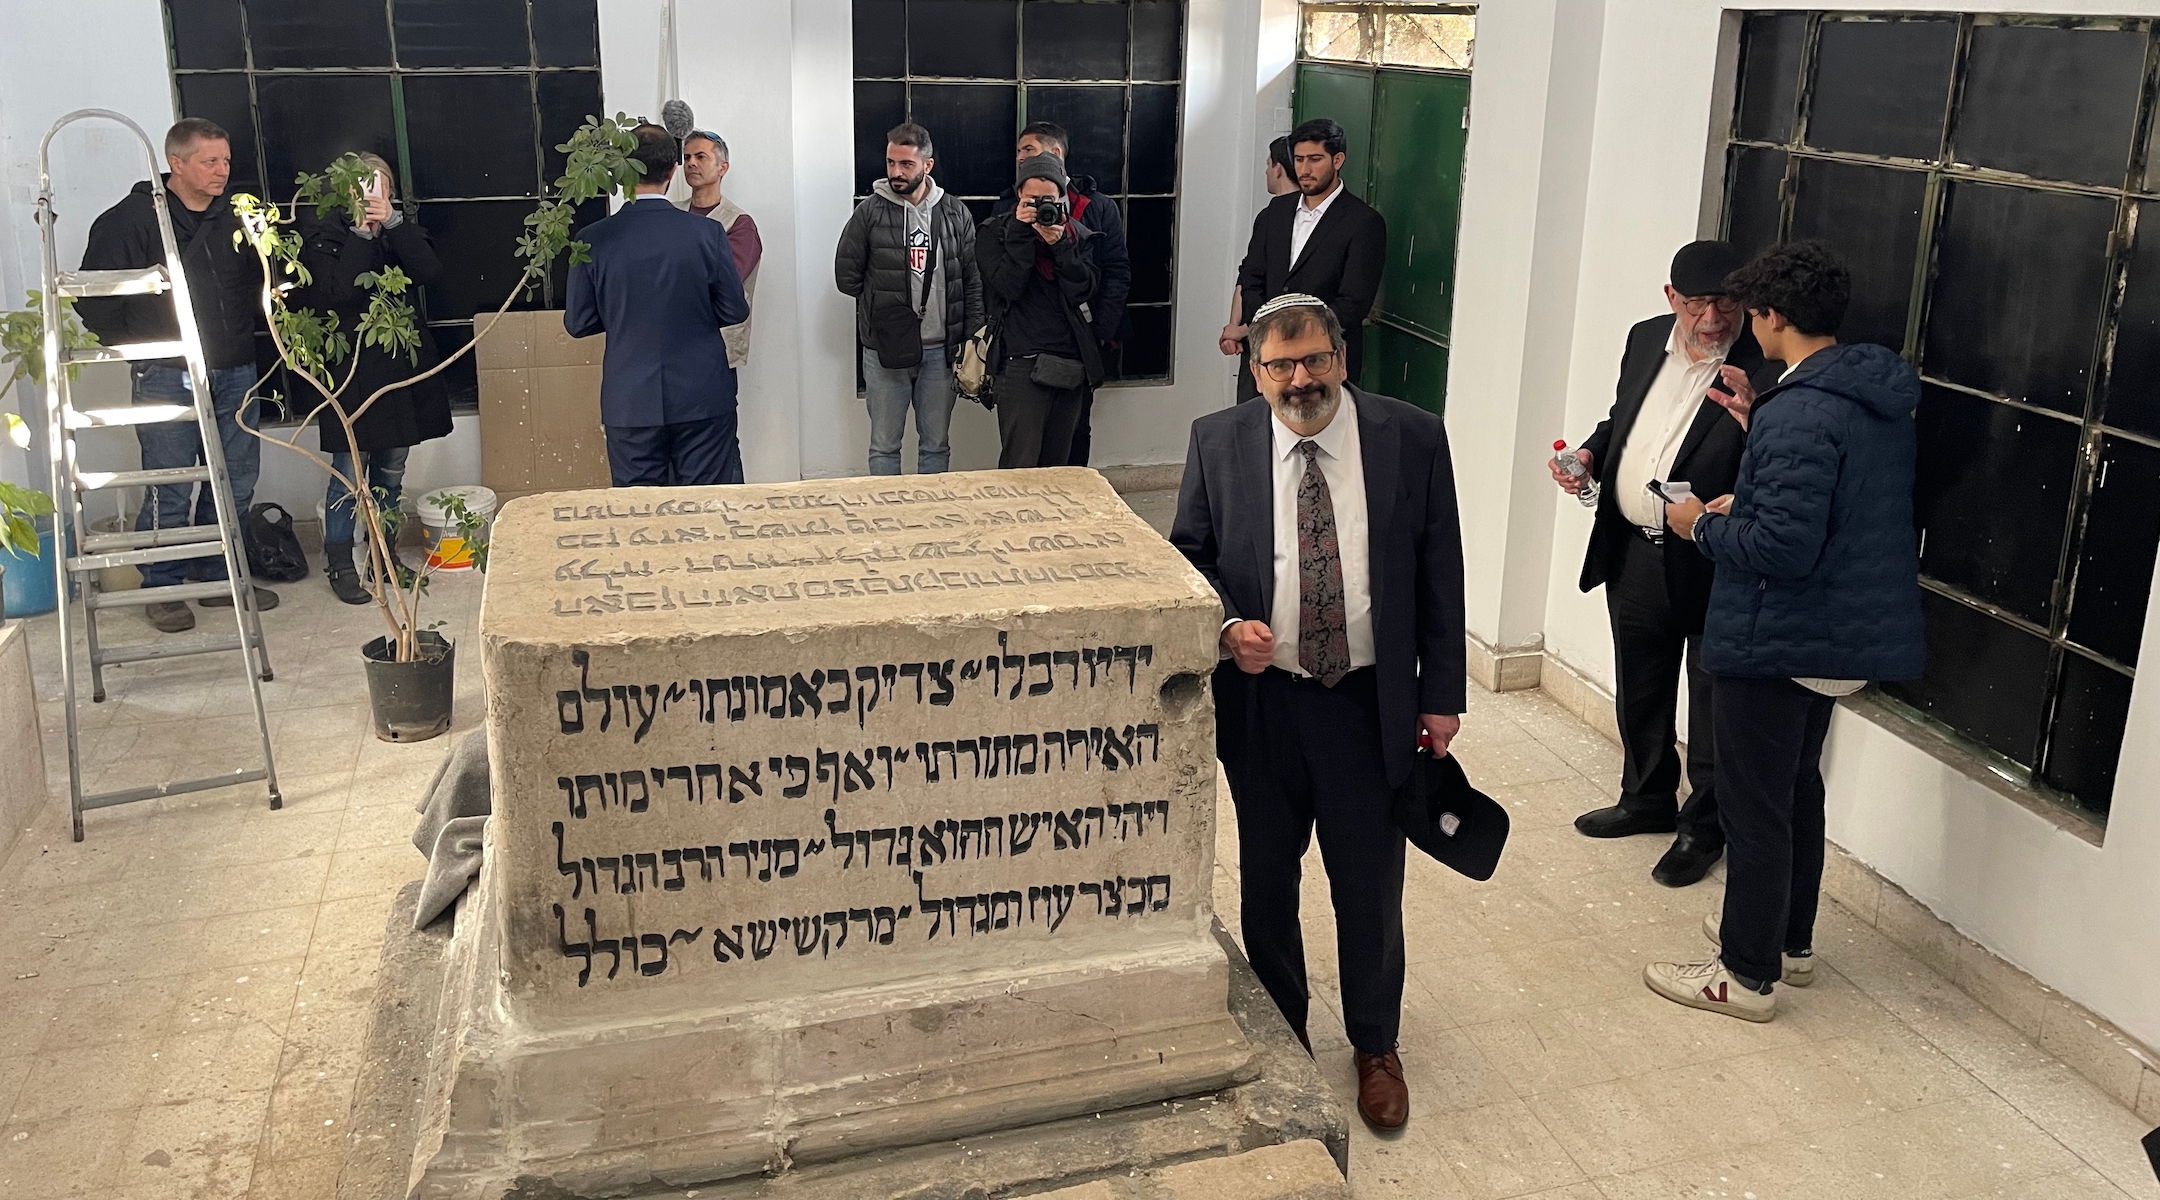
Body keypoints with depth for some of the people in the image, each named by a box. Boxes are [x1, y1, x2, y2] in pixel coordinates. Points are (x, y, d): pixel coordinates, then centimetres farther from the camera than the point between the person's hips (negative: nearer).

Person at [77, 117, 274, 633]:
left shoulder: (235, 218, 10)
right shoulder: (133, 218, -6)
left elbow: (257, 285, 21)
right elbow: (93, 296, -4)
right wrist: (135, 348, -4)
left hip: (235, 372, 5)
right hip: (167, 377, -5)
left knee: (235, 482, 9)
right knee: (170, 489, -3)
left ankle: (219, 576, 24)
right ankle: (163, 587, 11)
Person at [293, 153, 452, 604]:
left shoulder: (400, 232, 7)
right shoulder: (321, 236, -5)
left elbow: (429, 272, -12)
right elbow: (335, 294, -21)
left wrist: (392, 222, -19)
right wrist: (362, 233, -19)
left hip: (399, 368, 5)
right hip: (350, 374, -5)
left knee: (390, 476, 15)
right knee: (348, 478, -1)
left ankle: (384, 556, 29)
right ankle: (340, 564, 12)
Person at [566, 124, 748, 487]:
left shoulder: (595, 240, -6)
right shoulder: (707, 233, -8)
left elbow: (578, 323, 1)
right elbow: (735, 310, -1)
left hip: (629, 401, 1)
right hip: (702, 398, 0)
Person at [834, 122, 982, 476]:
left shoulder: (956, 213, 3)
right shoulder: (870, 212, -3)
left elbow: (973, 281, 5)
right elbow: (846, 276, 2)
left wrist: (972, 340, 0)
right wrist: (885, 304, 1)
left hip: (940, 349, 2)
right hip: (885, 350, -1)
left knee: (937, 445, 12)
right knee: (884, 446, 7)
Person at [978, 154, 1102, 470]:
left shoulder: (1077, 235, 11)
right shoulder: (995, 233, 2)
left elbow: (1082, 290, -2)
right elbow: (1008, 287, -12)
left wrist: (1059, 244, -13)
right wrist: (1022, 232, -14)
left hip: (1071, 367, 4)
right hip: (1022, 366, -4)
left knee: (1057, 465, 11)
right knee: (1019, 467, -9)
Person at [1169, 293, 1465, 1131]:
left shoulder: (1413, 439, -6)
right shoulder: (1218, 443, -4)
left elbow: (1439, 574, -1)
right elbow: (1186, 552, 4)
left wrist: (1441, 694, -1)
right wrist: (1226, 624, -16)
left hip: (1370, 704, -1)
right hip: (1260, 702, 1)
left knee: (1370, 886, 11)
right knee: (1266, 880, 17)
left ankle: (1375, 1047, 34)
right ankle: (1279, 1035, 39)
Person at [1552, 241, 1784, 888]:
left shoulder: (1767, 367, -15)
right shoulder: (1646, 338, 6)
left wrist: (1750, 411, -35)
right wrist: (1589, 453, 4)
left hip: (1712, 565, -6)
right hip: (1634, 554, 7)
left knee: (1714, 706, 8)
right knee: (1638, 690, 22)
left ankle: (1702, 827, 26)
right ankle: (1647, 797, 42)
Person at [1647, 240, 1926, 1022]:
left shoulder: (1799, 413, -24)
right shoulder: (1881, 397, 6)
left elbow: (1784, 545, -29)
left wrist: (1703, 525, -12)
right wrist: (1761, 426, 12)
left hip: (1776, 638, -10)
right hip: (1843, 633, 10)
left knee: (1754, 806, 3)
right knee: (1797, 787, 23)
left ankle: (1747, 974, 15)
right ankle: (1790, 939, 37)